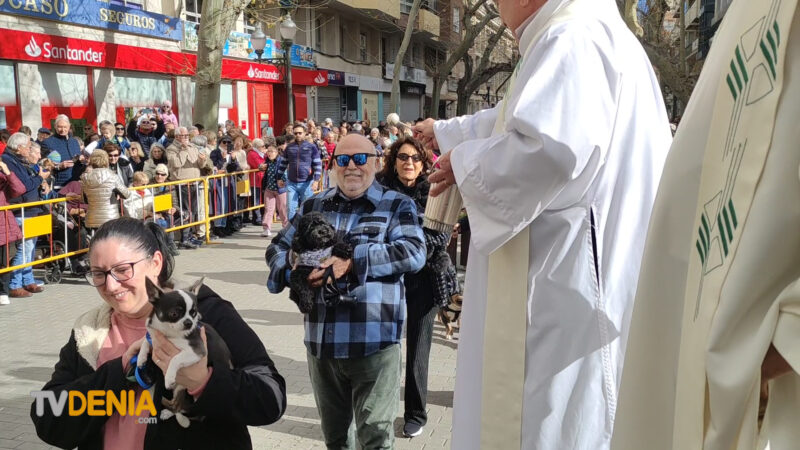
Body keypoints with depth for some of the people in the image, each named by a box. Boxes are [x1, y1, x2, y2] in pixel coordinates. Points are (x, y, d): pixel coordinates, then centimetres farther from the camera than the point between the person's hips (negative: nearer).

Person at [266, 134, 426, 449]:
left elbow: (414, 252, -14)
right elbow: (279, 247, 16)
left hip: (374, 341, -4)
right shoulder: (314, 206, 13)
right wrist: (294, 272, -7)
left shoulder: (397, 205, 0)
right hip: (321, 339, 5)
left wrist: (353, 262, -21)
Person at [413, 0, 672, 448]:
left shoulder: (573, 39, -14)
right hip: (564, 280, 11)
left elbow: (549, 148, -31)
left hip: (568, 287, -11)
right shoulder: (587, 37, 21)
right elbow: (513, 120, 33)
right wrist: (444, 131, 44)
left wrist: (466, 161, -14)